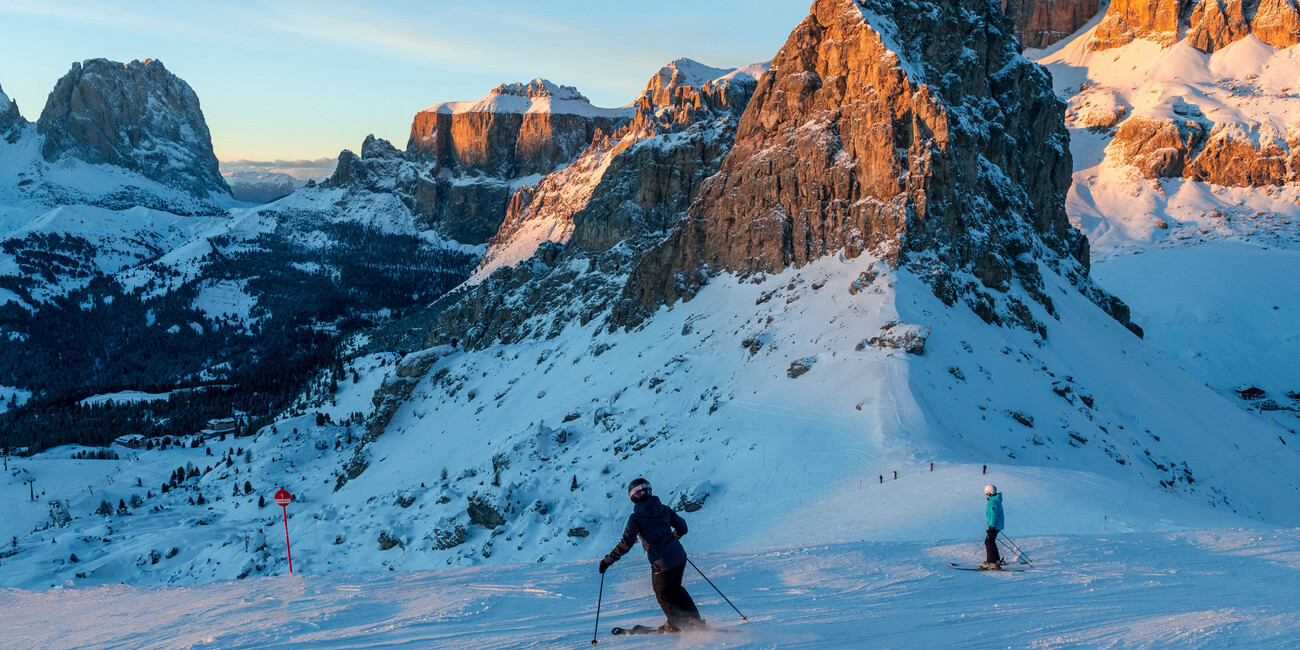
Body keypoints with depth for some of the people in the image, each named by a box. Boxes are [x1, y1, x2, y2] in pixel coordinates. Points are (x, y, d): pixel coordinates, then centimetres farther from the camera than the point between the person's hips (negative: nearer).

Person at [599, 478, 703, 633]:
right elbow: (682, 527, 9)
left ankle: (677, 625, 28)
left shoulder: (636, 518, -11)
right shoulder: (663, 509, 3)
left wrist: (607, 561, -5)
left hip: (662, 563, -5)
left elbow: (626, 544, -15)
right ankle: (695, 620, 29)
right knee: (675, 588, 27)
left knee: (663, 593, 20)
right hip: (680, 556, 6)